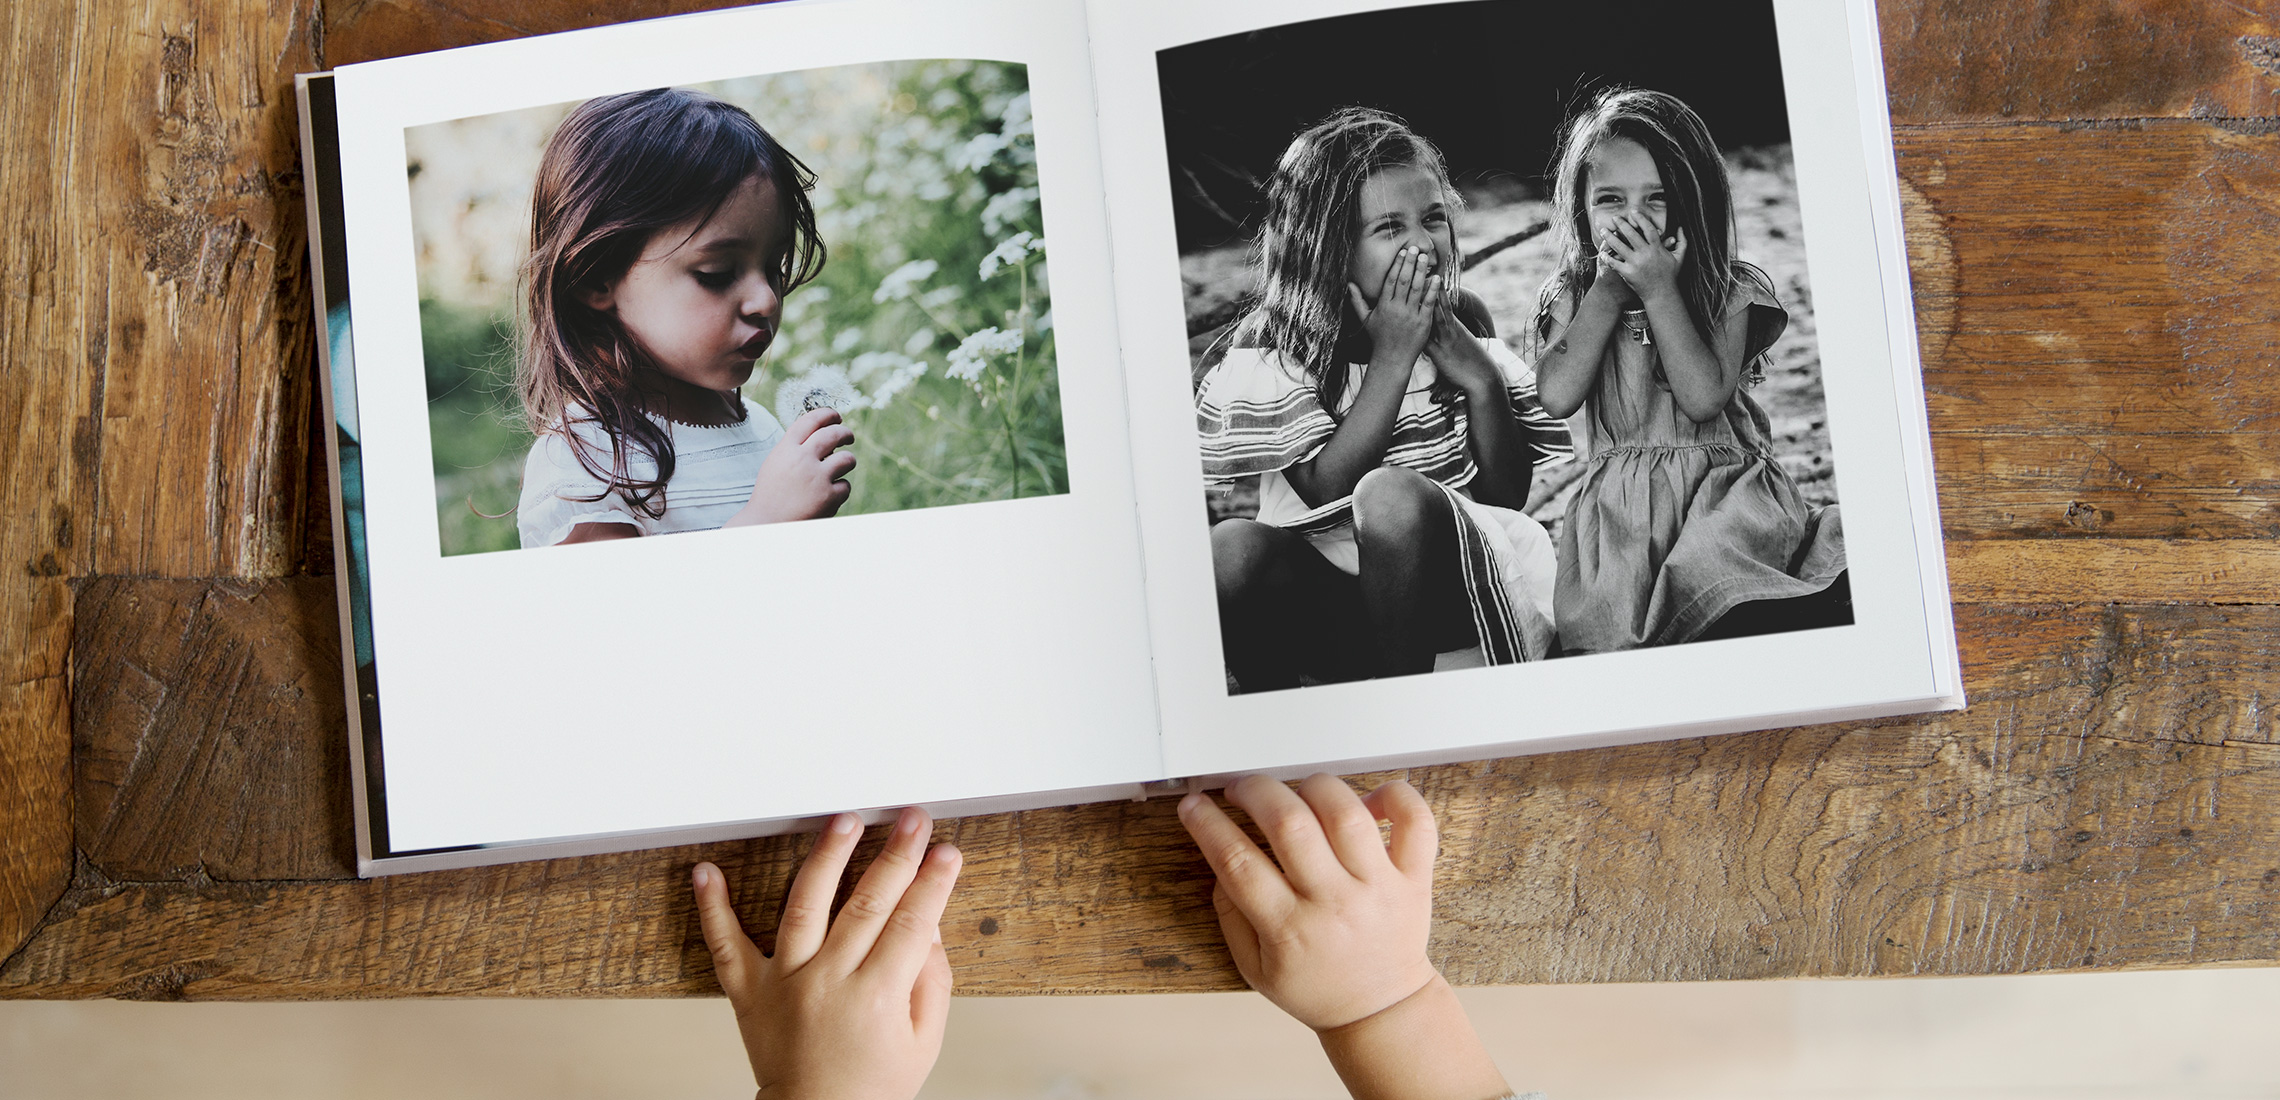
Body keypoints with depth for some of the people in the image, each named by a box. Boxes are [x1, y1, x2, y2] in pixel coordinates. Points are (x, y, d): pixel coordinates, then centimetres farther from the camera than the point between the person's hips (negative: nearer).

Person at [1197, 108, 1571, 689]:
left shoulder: (1460, 323, 5)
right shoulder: (1274, 350, -1)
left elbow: (1511, 496, 4)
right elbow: (1327, 491, -14)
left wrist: (1482, 383, -12)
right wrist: (1393, 358, -17)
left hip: (1454, 582, 0)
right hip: (1334, 600, 0)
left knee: (1392, 493, -32)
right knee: (1230, 548, -31)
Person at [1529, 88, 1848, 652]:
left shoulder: (1732, 290, 4)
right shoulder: (1572, 297, 9)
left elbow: (1705, 396, -11)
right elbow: (1557, 396, -8)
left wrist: (1660, 290, -11)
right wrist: (1609, 289, -6)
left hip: (1724, 492, -1)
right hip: (1621, 509, 1)